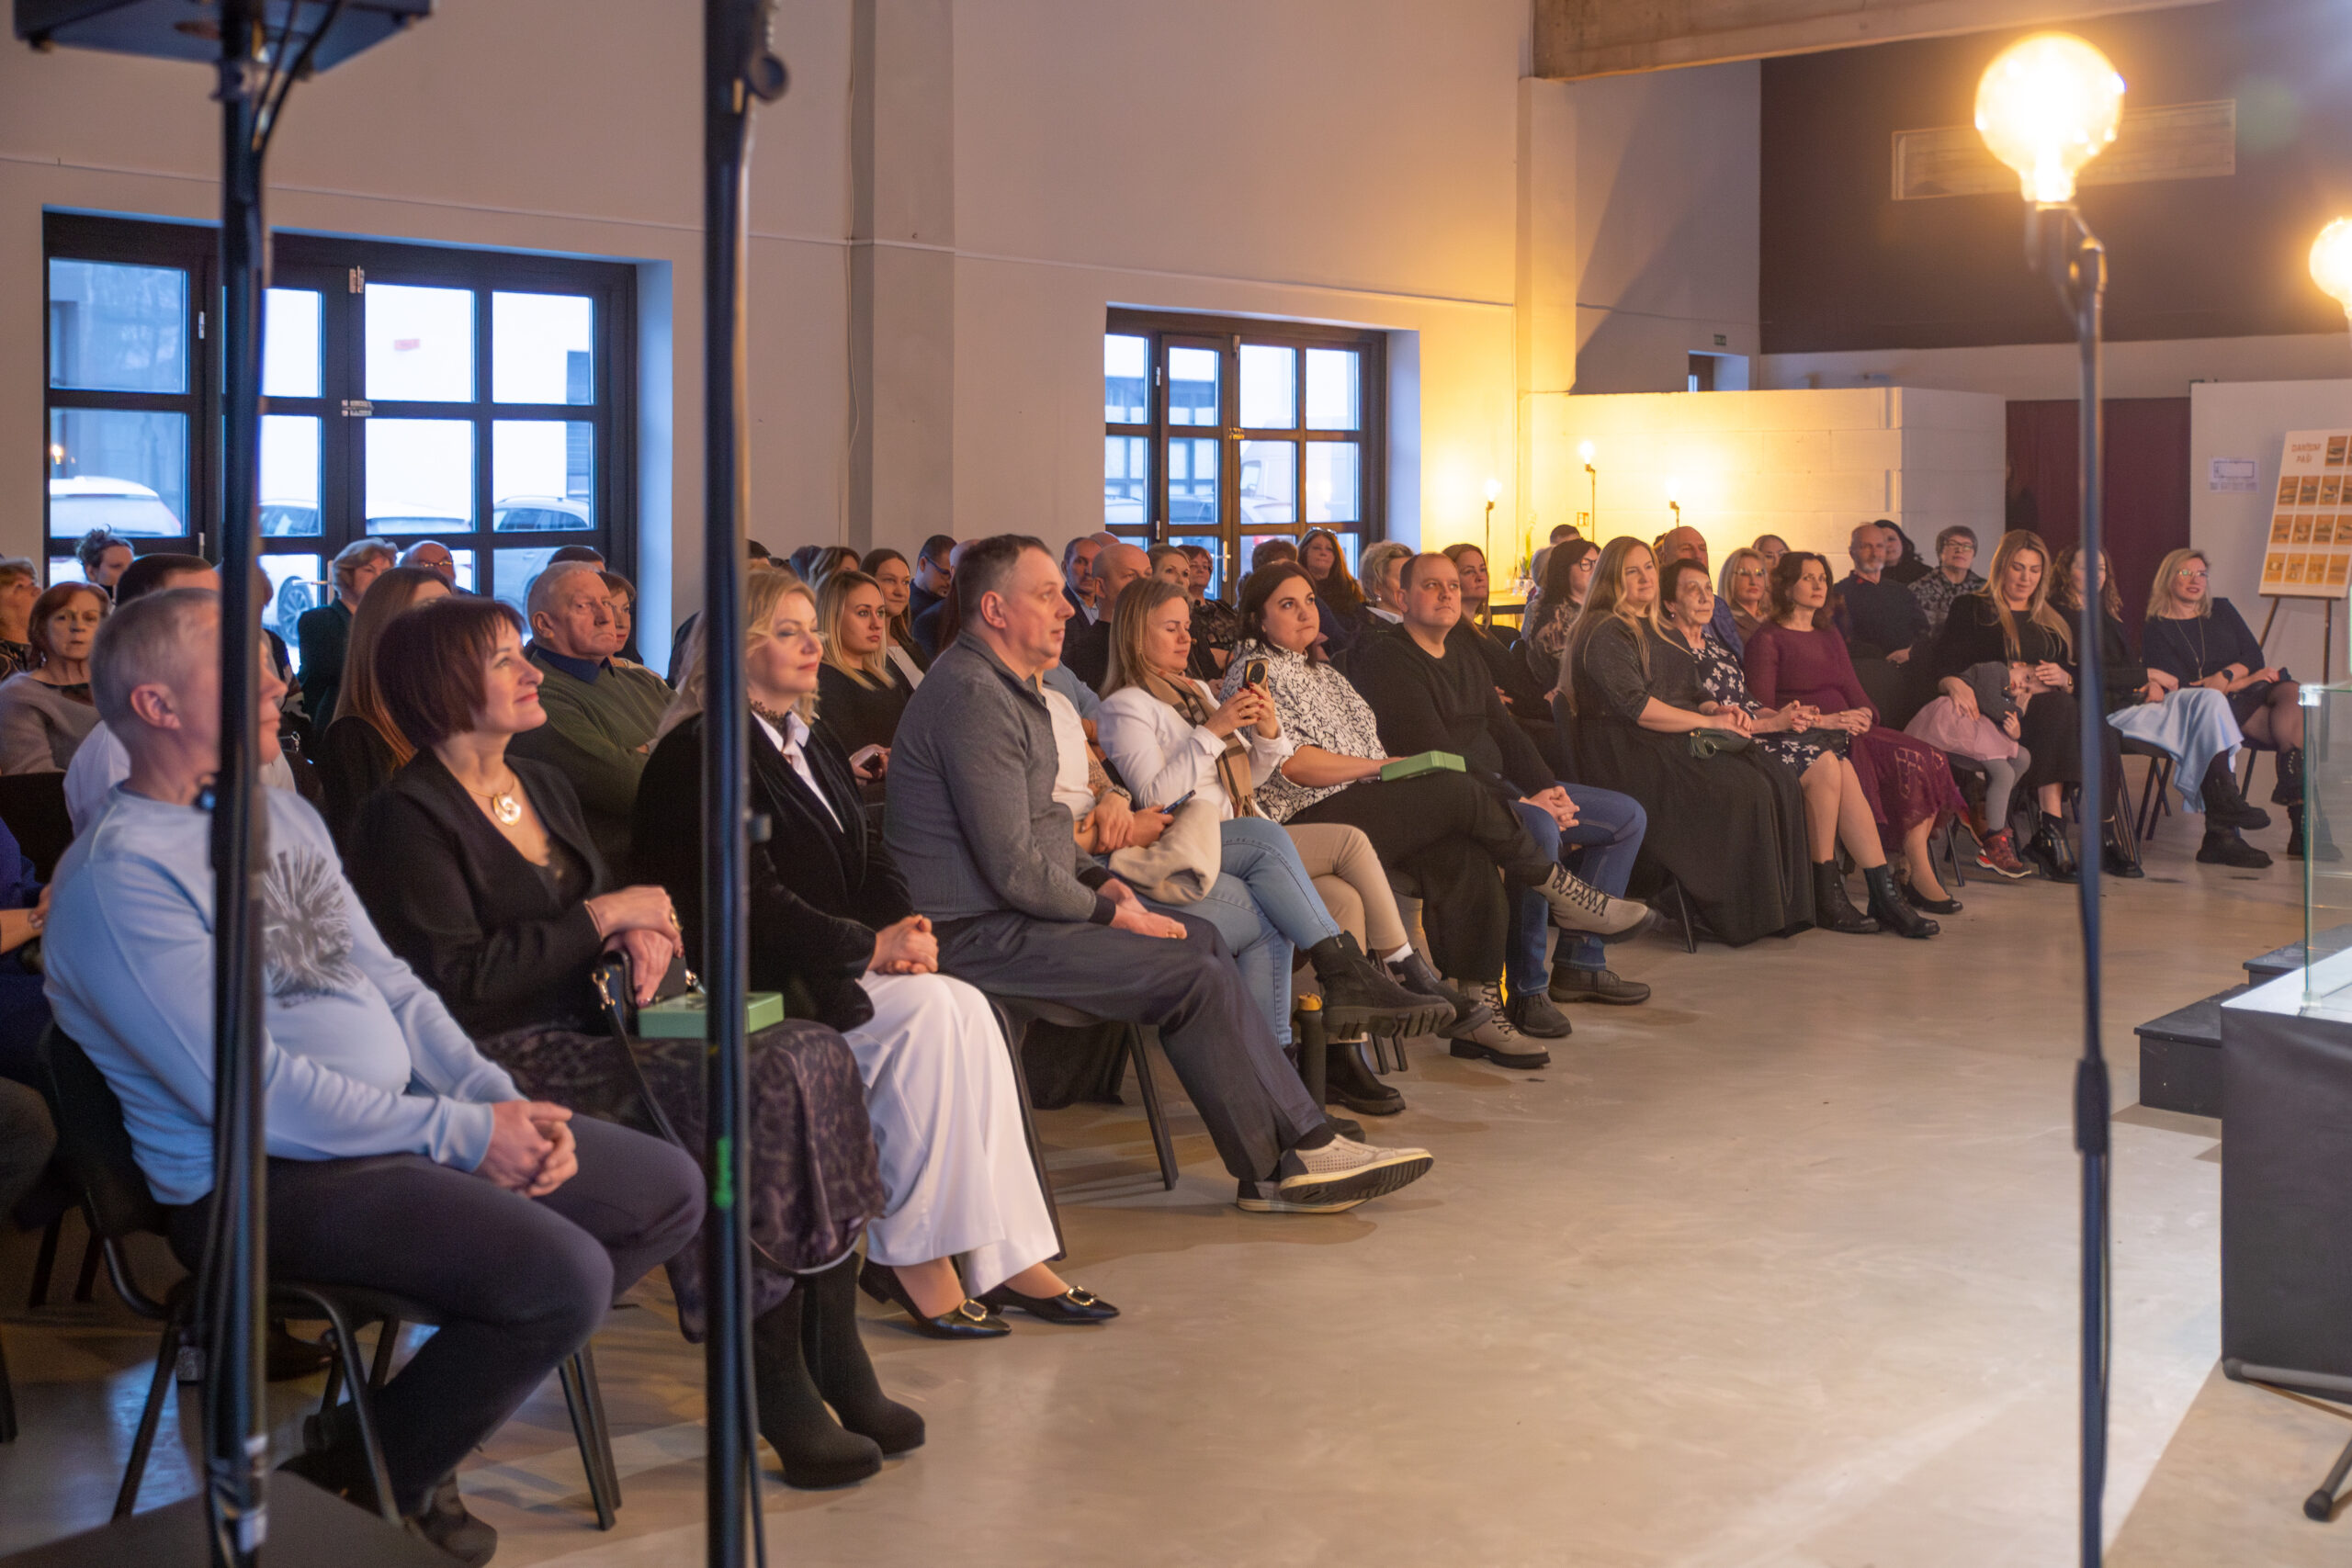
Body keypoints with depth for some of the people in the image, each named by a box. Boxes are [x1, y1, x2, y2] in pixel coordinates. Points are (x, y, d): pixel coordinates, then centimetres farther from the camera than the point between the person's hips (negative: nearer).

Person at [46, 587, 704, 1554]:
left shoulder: (282, 815, 14)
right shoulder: (117, 874, -15)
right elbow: (247, 1087, -21)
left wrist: (503, 1102, -2)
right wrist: (462, 1132, -18)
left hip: (400, 1125, 9)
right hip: (262, 1181, -9)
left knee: (670, 1193, 5)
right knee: (565, 1274, -27)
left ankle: (459, 1390, 10)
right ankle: (358, 1484, -3)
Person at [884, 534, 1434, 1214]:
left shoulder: (1005, 684, 16)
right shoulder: (972, 696, -19)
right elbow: (1015, 871, -23)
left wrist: (1100, 880, 9)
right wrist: (1111, 913, -10)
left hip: (1010, 908, 11)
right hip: (978, 932, -11)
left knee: (1202, 937, 7)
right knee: (1193, 975, -15)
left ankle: (1302, 1140, 5)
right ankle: (1273, 1169, -1)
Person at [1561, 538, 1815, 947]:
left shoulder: (1654, 629, 23)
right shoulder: (1604, 632, -7)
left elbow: (1690, 691, 23)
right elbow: (1635, 706, -17)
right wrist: (1708, 721, -14)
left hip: (1674, 745, 9)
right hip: (1628, 756, -9)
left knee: (1779, 782, -11)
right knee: (1743, 793, -25)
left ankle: (1781, 907, -12)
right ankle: (1739, 917, -16)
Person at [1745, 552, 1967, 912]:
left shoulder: (1830, 636, 26)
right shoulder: (1768, 638, 1)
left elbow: (1853, 690, 20)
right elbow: (1762, 709, -9)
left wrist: (1864, 714, -5)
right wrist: (1822, 720, -19)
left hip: (1846, 731, 7)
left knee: (1931, 759, -19)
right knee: (1907, 762, -28)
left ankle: (1911, 874, -21)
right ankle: (1919, 876, -23)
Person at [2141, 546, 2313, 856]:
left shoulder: (2222, 610, 21)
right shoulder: (2156, 629, 5)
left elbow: (2255, 657, 13)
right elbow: (2180, 685, -7)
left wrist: (2227, 676, -9)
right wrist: (2244, 680, -7)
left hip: (2255, 688, 5)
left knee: (2293, 693, -33)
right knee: (2292, 732, -31)